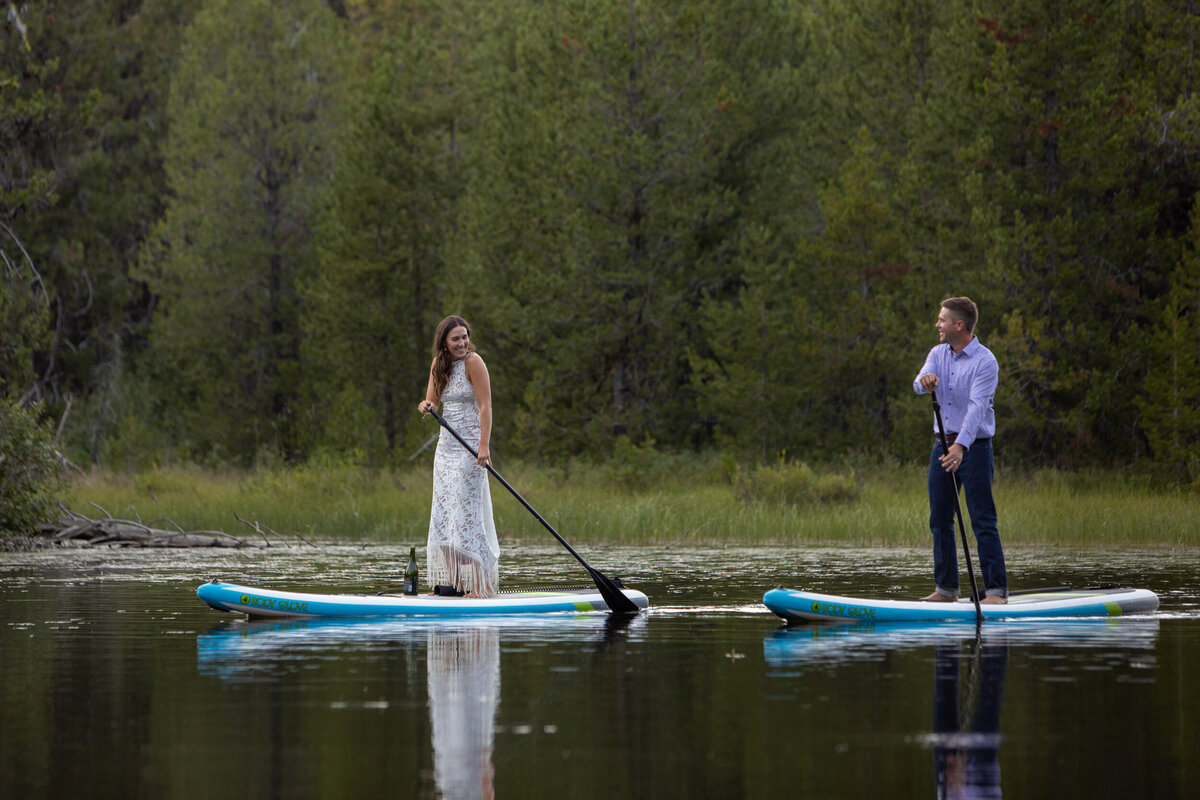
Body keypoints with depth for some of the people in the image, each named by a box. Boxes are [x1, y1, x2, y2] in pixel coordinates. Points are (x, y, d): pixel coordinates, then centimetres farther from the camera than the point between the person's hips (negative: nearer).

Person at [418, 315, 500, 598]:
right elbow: (432, 401, 8)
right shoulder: (439, 365, 10)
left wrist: (484, 446, -24)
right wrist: (426, 406, -17)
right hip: (446, 445, 7)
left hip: (470, 446, -7)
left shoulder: (473, 362, -11)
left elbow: (485, 406, -16)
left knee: (468, 513, -11)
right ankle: (454, 579, 8)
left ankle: (479, 582, -9)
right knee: (445, 513, 5)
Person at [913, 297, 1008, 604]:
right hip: (943, 444, 7)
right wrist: (925, 381, -34)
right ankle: (947, 588, 16)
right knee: (939, 520, 8)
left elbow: (976, 406, -23)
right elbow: (920, 383, -8)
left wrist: (961, 446, -36)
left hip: (973, 447, -7)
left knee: (983, 521, -9)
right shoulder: (938, 354, 9)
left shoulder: (985, 361, -11)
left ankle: (996, 589, -9)